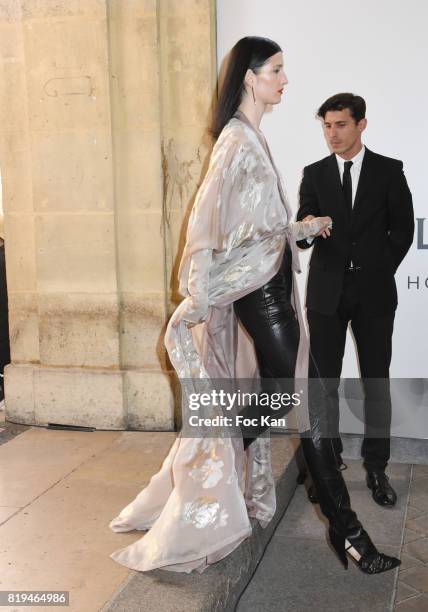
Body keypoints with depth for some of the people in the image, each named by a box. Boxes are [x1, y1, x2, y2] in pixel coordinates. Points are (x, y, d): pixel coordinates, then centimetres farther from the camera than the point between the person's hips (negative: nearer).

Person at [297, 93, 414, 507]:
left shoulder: (389, 171, 3)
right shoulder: (314, 174, 6)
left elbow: (403, 228, 6)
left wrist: (381, 270, 2)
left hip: (373, 291, -1)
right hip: (327, 291, 1)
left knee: (376, 382, 4)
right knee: (324, 382, 3)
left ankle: (376, 468, 15)